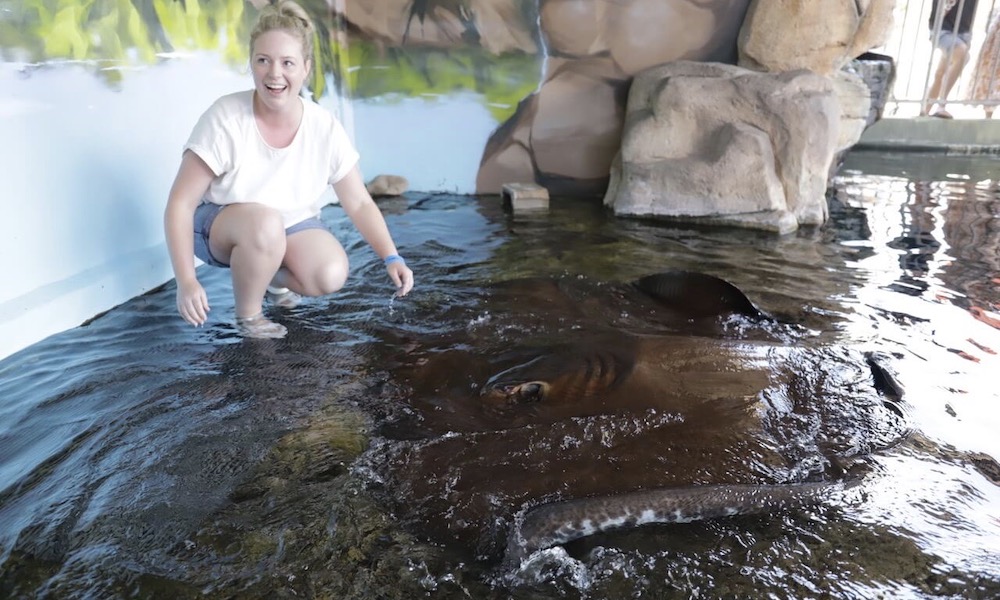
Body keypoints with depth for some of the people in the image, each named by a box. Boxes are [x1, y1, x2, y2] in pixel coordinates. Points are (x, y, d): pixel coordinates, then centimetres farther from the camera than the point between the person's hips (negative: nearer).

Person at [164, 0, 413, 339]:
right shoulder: (225, 119, -24)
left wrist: (391, 258, -23)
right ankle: (248, 315, -8)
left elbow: (359, 204, -10)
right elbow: (180, 203, -21)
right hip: (219, 226, -2)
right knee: (264, 223, -37)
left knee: (331, 276, -26)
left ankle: (274, 277, 10)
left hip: (292, 227, 2)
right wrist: (187, 281, -30)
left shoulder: (325, 129, -17)